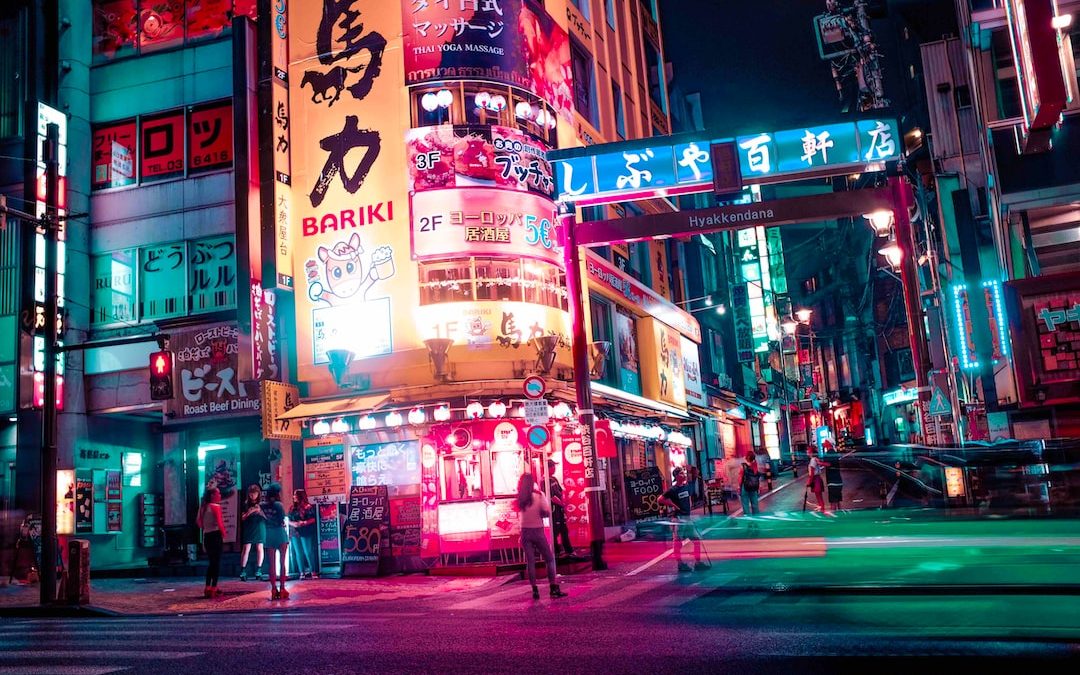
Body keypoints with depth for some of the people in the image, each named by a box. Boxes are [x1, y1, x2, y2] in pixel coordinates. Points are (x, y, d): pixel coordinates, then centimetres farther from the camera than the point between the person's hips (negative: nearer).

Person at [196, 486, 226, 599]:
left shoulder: (203, 507, 12)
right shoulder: (216, 506, -12)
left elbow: (198, 521, 15)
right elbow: (219, 522, -18)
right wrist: (223, 533, -4)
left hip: (206, 536, 8)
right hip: (216, 535, -8)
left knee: (211, 563, 17)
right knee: (217, 563, -1)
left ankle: (208, 588, 18)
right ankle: (213, 589, -3)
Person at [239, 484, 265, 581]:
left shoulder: (262, 504, 3)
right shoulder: (246, 504, 7)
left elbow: (267, 517, 3)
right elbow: (243, 518, 7)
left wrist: (260, 512, -13)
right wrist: (249, 512, -10)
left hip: (260, 528, 0)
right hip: (249, 529, 0)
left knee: (259, 549, 0)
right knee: (246, 549, -5)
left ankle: (258, 571, 7)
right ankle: (243, 572, -2)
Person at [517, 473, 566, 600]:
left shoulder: (519, 499, -1)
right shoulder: (538, 495, -11)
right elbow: (547, 512, -13)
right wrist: (539, 514, 6)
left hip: (525, 532, 3)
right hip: (538, 531, -3)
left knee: (530, 561, 6)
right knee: (549, 559, 7)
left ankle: (535, 590, 5)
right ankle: (553, 588, 2)